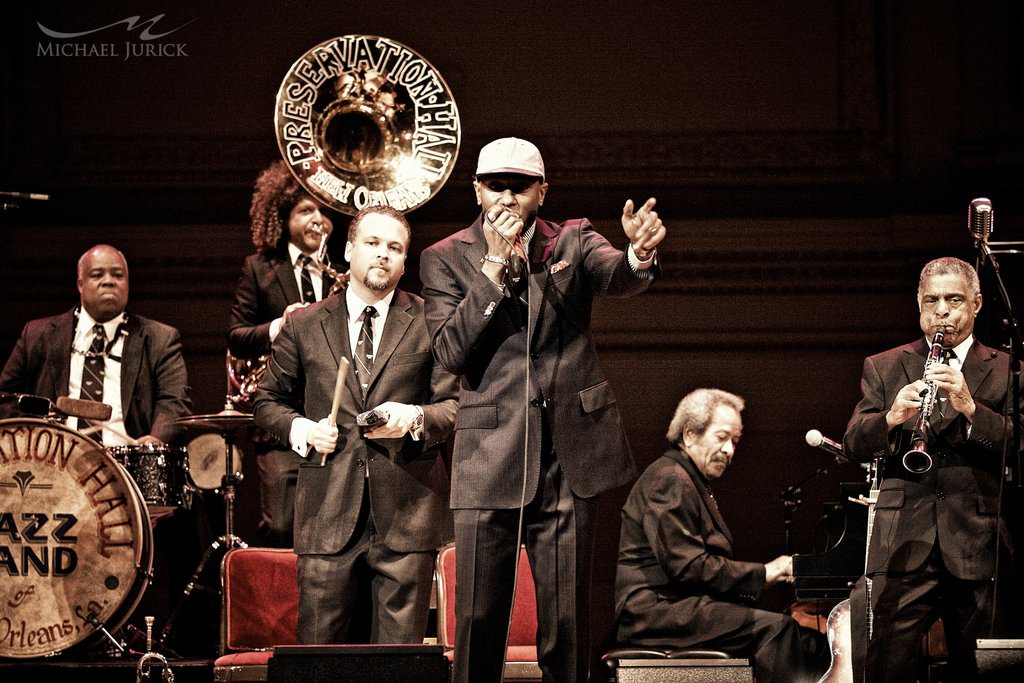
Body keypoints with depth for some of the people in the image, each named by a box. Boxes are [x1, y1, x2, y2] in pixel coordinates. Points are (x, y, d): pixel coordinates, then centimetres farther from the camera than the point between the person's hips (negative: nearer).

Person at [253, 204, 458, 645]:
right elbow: (267, 402, 19)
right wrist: (299, 428, -1)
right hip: (328, 510, 1)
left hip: (405, 510, -1)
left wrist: (415, 418, -16)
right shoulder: (304, 326, 12)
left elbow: (456, 405, 4)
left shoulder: (431, 323, 8)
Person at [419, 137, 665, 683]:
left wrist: (639, 253, -40)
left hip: (567, 461, 1)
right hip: (489, 460, -1)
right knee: (477, 621, -1)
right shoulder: (445, 259, 5)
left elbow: (619, 278, -15)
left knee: (567, 624, 2)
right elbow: (450, 353, -8)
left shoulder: (572, 241, 7)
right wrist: (494, 264, -14)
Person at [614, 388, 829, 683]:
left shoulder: (695, 484, 25)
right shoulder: (669, 480, -10)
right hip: (659, 610, -10)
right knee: (776, 628, -26)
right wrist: (762, 573, -15)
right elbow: (686, 566, -19)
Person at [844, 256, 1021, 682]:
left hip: (978, 547, 0)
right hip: (902, 546, 1)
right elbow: (852, 446, 4)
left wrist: (971, 408, -19)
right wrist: (891, 418, -17)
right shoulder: (883, 368, 14)